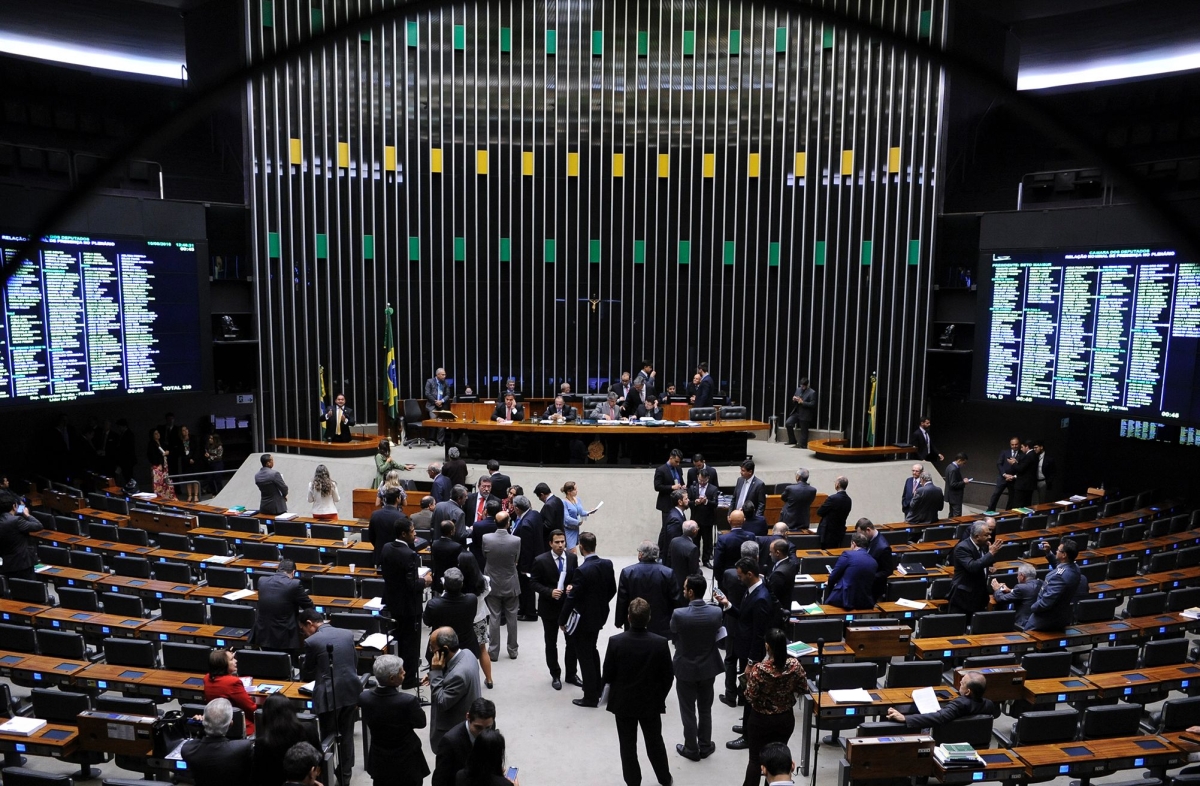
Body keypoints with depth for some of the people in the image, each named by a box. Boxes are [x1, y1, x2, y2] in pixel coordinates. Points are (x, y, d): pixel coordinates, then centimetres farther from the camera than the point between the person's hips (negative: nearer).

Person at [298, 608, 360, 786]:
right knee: (346, 736, 17)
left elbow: (306, 676, 0)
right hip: (350, 692, 5)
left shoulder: (312, 641, -11)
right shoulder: (348, 634, 5)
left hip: (329, 697, -5)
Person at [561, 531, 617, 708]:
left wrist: (562, 620, -9)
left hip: (583, 619, -7)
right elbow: (612, 590, 5)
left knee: (585, 656, 6)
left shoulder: (582, 570, -27)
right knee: (592, 651, 26)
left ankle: (591, 697, 16)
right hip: (600, 615, 7)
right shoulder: (607, 564, -6)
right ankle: (597, 687, 39)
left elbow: (572, 598, -21)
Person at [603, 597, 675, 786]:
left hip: (623, 702, -1)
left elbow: (607, 676, -10)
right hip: (651, 702, 1)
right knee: (655, 742, 22)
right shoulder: (660, 643, -19)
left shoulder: (615, 642, -21)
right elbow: (668, 677, -9)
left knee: (628, 746, 16)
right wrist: (660, 696, 10)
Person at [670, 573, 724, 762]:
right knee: (705, 710, 20)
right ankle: (705, 746, 33)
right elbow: (718, 635, 1)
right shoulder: (716, 612, -17)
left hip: (685, 669, -3)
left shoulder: (679, 615, -26)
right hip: (708, 668, 3)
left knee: (688, 712, 14)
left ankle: (691, 749, 26)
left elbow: (673, 638, -7)